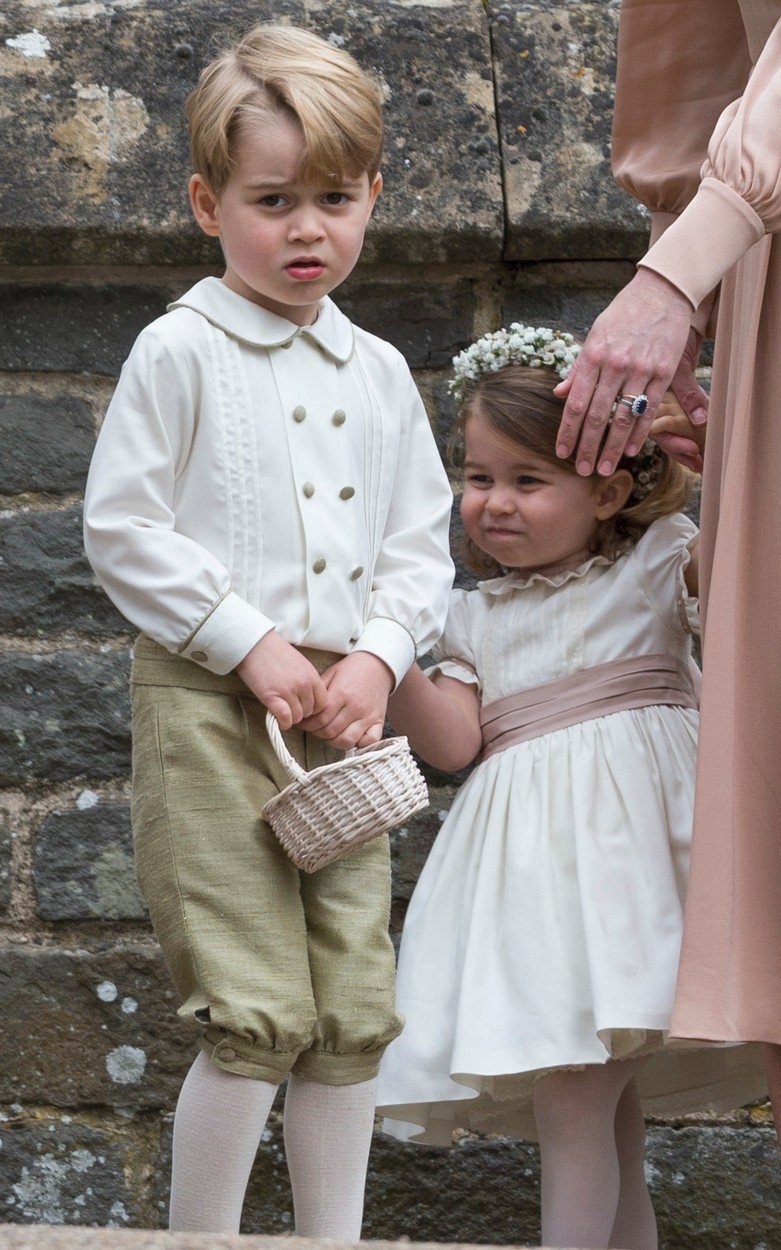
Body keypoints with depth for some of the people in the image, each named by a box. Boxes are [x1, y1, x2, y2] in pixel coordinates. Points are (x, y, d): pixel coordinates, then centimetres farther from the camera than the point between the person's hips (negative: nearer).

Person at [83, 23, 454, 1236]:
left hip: (344, 718, 5)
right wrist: (252, 647, -12)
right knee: (257, 1014, -9)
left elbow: (422, 544, 14)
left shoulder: (379, 373, 13)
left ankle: (336, 1240, 18)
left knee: (354, 1011, 7)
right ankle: (199, 1241, 4)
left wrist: (378, 656, -4)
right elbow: (120, 527, -7)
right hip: (208, 706, -5)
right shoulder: (180, 351, -3)